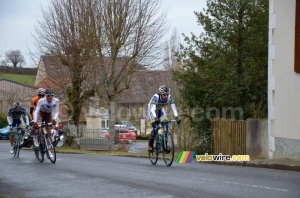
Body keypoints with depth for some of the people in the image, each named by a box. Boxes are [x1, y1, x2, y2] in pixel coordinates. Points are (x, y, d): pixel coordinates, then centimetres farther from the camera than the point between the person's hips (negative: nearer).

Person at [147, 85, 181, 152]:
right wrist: (155, 118, -61)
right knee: (155, 128, -20)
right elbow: (152, 109, -45)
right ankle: (150, 145, 1)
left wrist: (176, 117, -46)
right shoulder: (155, 97, -36)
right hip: (152, 111, -4)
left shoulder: (169, 98, -25)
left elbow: (173, 107, -31)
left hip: (160, 110, 4)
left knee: (166, 126, -17)